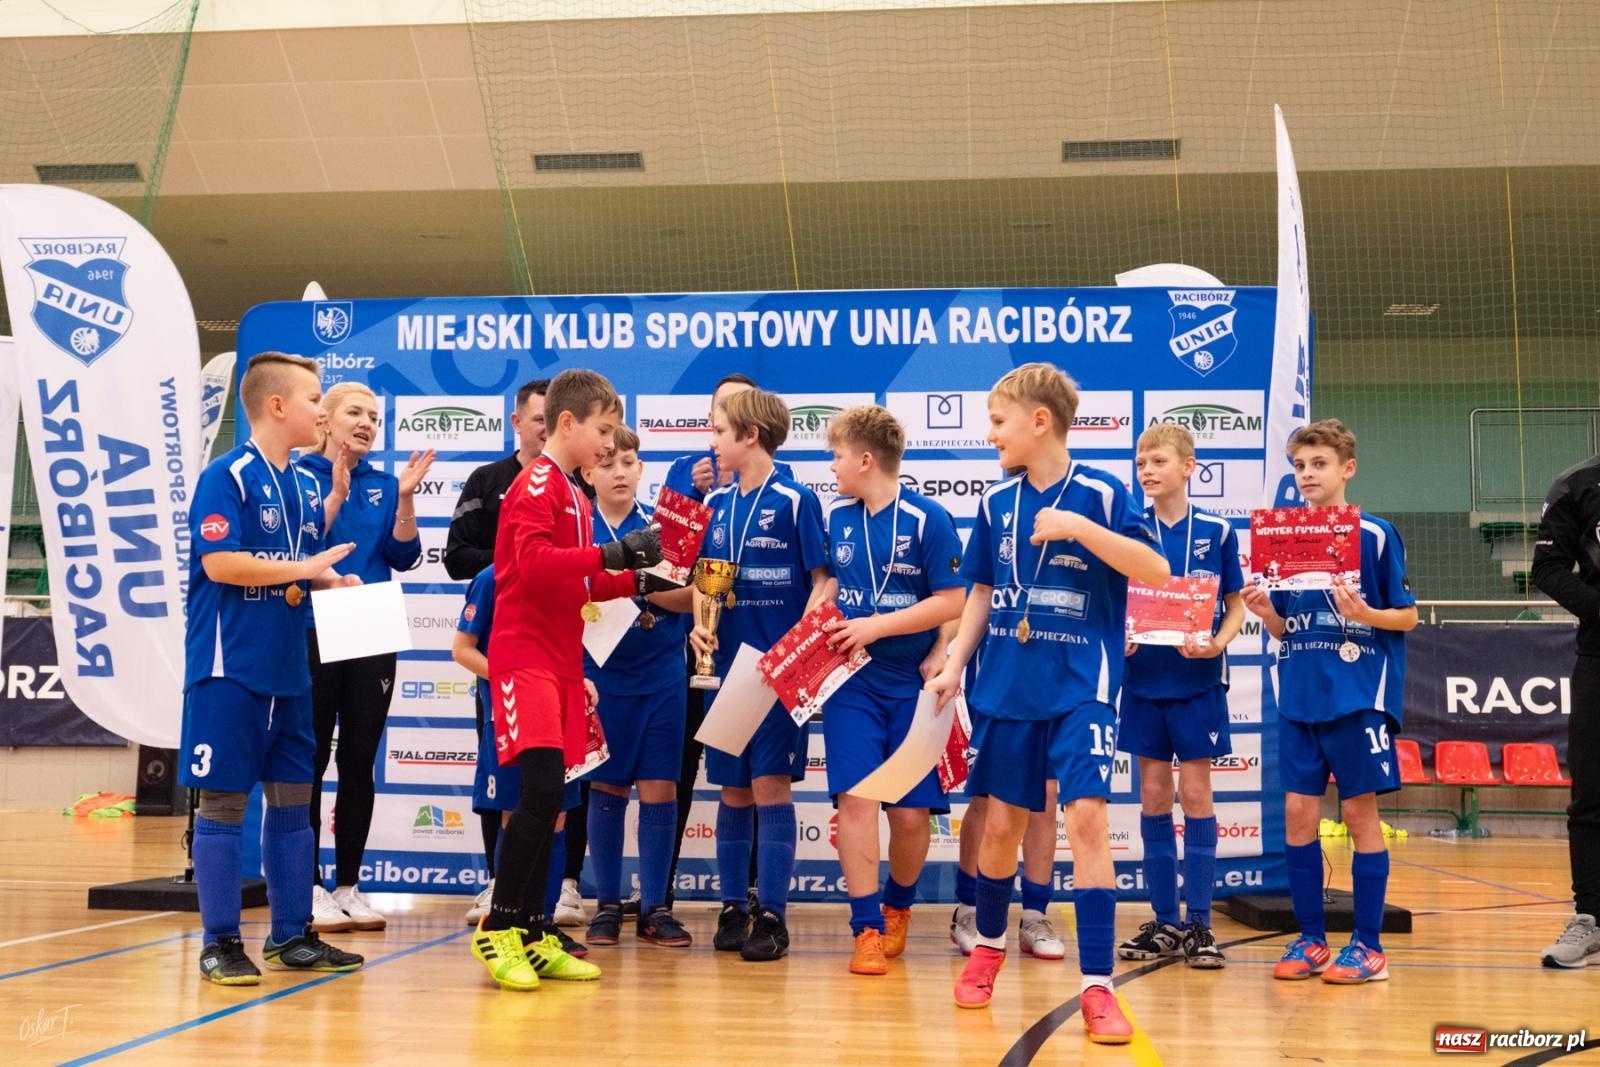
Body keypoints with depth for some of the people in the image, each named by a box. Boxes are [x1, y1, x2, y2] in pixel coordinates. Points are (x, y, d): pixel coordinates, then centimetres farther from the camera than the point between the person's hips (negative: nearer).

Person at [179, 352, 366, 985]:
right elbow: (219, 563, -19)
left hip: (289, 671, 8)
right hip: (230, 669, -8)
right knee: (224, 801, -1)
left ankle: (292, 936, 19)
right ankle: (221, 943, 7)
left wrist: (334, 582, 0)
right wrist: (302, 570, -15)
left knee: (292, 800, 10)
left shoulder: (305, 487, 13)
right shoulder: (227, 476, -10)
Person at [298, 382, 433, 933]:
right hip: (313, 637, -4)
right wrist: (337, 493, -20)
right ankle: (310, 887, 10)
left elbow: (403, 557, 0)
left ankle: (348, 886, 16)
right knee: (312, 762, 1)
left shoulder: (383, 484, 9)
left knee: (359, 764, 8)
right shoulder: (302, 475, -3)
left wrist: (406, 497, -11)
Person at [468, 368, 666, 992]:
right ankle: (498, 928, -7)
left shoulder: (574, 496, 20)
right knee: (542, 791, -17)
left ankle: (534, 936, 13)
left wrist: (634, 582, 12)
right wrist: (611, 553, -25)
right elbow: (535, 562, -23)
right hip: (526, 655, -9)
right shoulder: (536, 484, -8)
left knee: (547, 800, 8)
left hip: (561, 660, 9)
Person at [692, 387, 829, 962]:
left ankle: (772, 917, 2)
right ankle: (733, 909, 18)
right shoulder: (717, 503, 11)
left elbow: (822, 580, -7)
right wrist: (700, 625, -1)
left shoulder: (795, 500, -6)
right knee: (733, 789, 9)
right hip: (729, 665, 5)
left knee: (770, 784, -5)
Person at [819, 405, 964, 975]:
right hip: (852, 681, 3)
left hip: (912, 685, -3)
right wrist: (825, 627, -1)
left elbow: (953, 601, -12)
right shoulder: (837, 516, 6)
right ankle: (866, 928, -2)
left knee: (911, 812, 1)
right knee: (855, 796, -10)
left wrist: (876, 627, -14)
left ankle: (898, 906, 29)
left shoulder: (927, 519, -10)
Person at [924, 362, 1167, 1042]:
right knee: (1001, 822, 10)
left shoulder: (1101, 493, -8)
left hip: (1080, 688, -4)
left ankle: (1097, 986, -8)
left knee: (1086, 815, -15)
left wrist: (1079, 526, -25)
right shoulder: (995, 501, 5)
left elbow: (1158, 571, -16)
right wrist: (954, 665, 7)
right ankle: (989, 945, 36)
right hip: (1006, 689, 4)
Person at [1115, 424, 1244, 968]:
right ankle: (1165, 922, 15)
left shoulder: (1217, 531, -2)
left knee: (1195, 794, 1)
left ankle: (1199, 923, 8)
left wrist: (1216, 643, -17)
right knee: (1153, 796, 6)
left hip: (1197, 681, -2)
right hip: (1143, 681, 2)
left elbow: (1235, 606, 2)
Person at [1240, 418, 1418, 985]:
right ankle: (1311, 939, 16)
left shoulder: (1376, 535, -3)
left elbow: (1407, 616, -2)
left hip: (1359, 696, -4)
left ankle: (1368, 945, 10)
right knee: (1298, 812, 4)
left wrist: (1364, 614, -20)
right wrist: (1265, 611, -7)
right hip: (1299, 698, 4)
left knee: (1359, 811, 0)